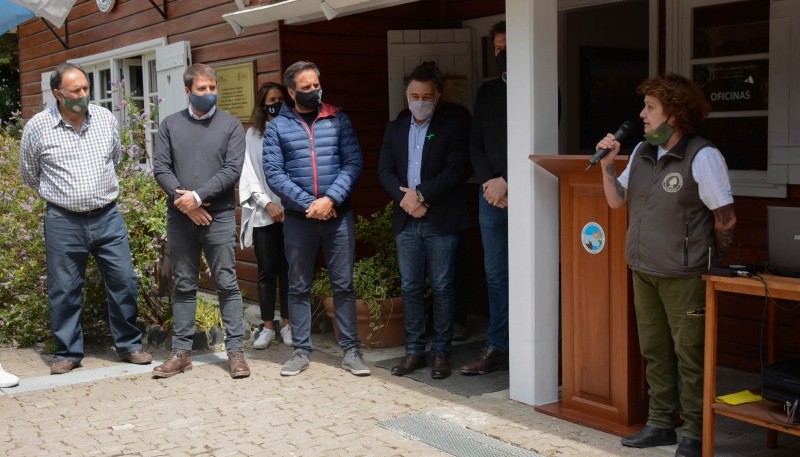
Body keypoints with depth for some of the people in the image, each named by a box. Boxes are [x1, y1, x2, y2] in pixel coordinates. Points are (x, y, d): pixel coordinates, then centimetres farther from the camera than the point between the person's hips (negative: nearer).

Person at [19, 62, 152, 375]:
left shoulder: (106, 119, 2)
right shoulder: (37, 127, -5)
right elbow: (30, 176, 10)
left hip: (108, 218, 2)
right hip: (63, 222, -2)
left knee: (124, 283, 4)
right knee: (64, 291, 6)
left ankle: (129, 345, 20)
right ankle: (68, 353, 21)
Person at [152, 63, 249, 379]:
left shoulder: (231, 125, 4)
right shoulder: (170, 125, 10)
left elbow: (232, 170, -6)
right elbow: (160, 168, 3)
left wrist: (198, 196, -13)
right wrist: (182, 200, -11)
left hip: (219, 216, -2)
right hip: (180, 217, 2)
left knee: (227, 284, 0)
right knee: (183, 285, 8)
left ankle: (236, 350, 5)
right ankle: (181, 351, 14)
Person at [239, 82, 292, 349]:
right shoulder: (253, 135, 5)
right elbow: (249, 174, 2)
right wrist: (267, 204, -7)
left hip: (291, 212, 0)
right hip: (263, 213, 0)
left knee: (288, 269, 5)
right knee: (266, 271, 3)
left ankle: (287, 324, 15)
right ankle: (268, 327, 11)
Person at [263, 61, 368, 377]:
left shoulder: (338, 119, 5)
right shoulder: (278, 126, 3)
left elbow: (353, 162, -2)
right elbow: (273, 172, -4)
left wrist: (331, 199, -14)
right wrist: (308, 204, -13)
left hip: (338, 214, 0)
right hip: (298, 217, 0)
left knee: (343, 284, 3)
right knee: (299, 287, 7)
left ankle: (351, 350, 9)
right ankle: (301, 350, 16)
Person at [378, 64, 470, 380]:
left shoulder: (451, 127, 0)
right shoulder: (395, 129, 13)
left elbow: (456, 171, -11)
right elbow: (385, 170, 7)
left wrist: (420, 193, -15)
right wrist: (405, 198, -10)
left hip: (441, 221, -4)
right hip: (406, 220, 4)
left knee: (442, 288, 1)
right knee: (410, 288, 8)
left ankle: (441, 352, 10)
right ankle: (414, 351, 17)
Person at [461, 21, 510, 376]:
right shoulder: (487, 91, 14)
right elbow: (475, 144, 13)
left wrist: (507, 183, -10)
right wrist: (489, 182, -2)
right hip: (491, 194, 5)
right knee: (496, 273, 8)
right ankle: (497, 348, 15)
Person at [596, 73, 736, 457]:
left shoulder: (703, 156, -14)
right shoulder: (642, 152, 7)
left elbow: (725, 220, -10)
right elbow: (617, 200, 14)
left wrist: (704, 262, 0)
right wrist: (607, 165, -1)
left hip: (683, 277, -7)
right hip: (643, 272, 7)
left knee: (689, 355, 2)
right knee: (654, 352, 15)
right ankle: (660, 425, 27)